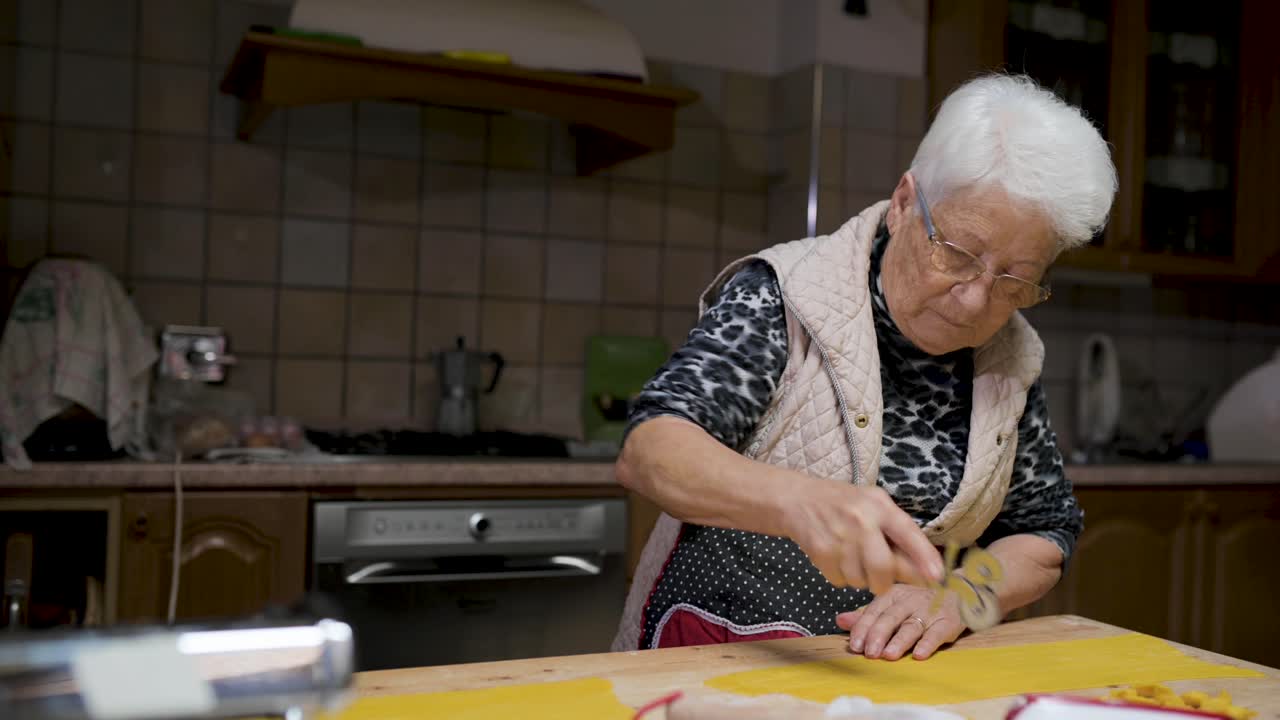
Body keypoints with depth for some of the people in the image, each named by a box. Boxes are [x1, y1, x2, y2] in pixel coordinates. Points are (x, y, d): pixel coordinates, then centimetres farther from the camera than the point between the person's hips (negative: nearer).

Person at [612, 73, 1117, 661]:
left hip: (887, 678, 4)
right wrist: (801, 500, -42)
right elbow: (647, 451, -22)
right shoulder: (785, 298, -11)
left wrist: (953, 597, -12)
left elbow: (1045, 531, 9)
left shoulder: (1011, 359, 4)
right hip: (709, 668, -3)